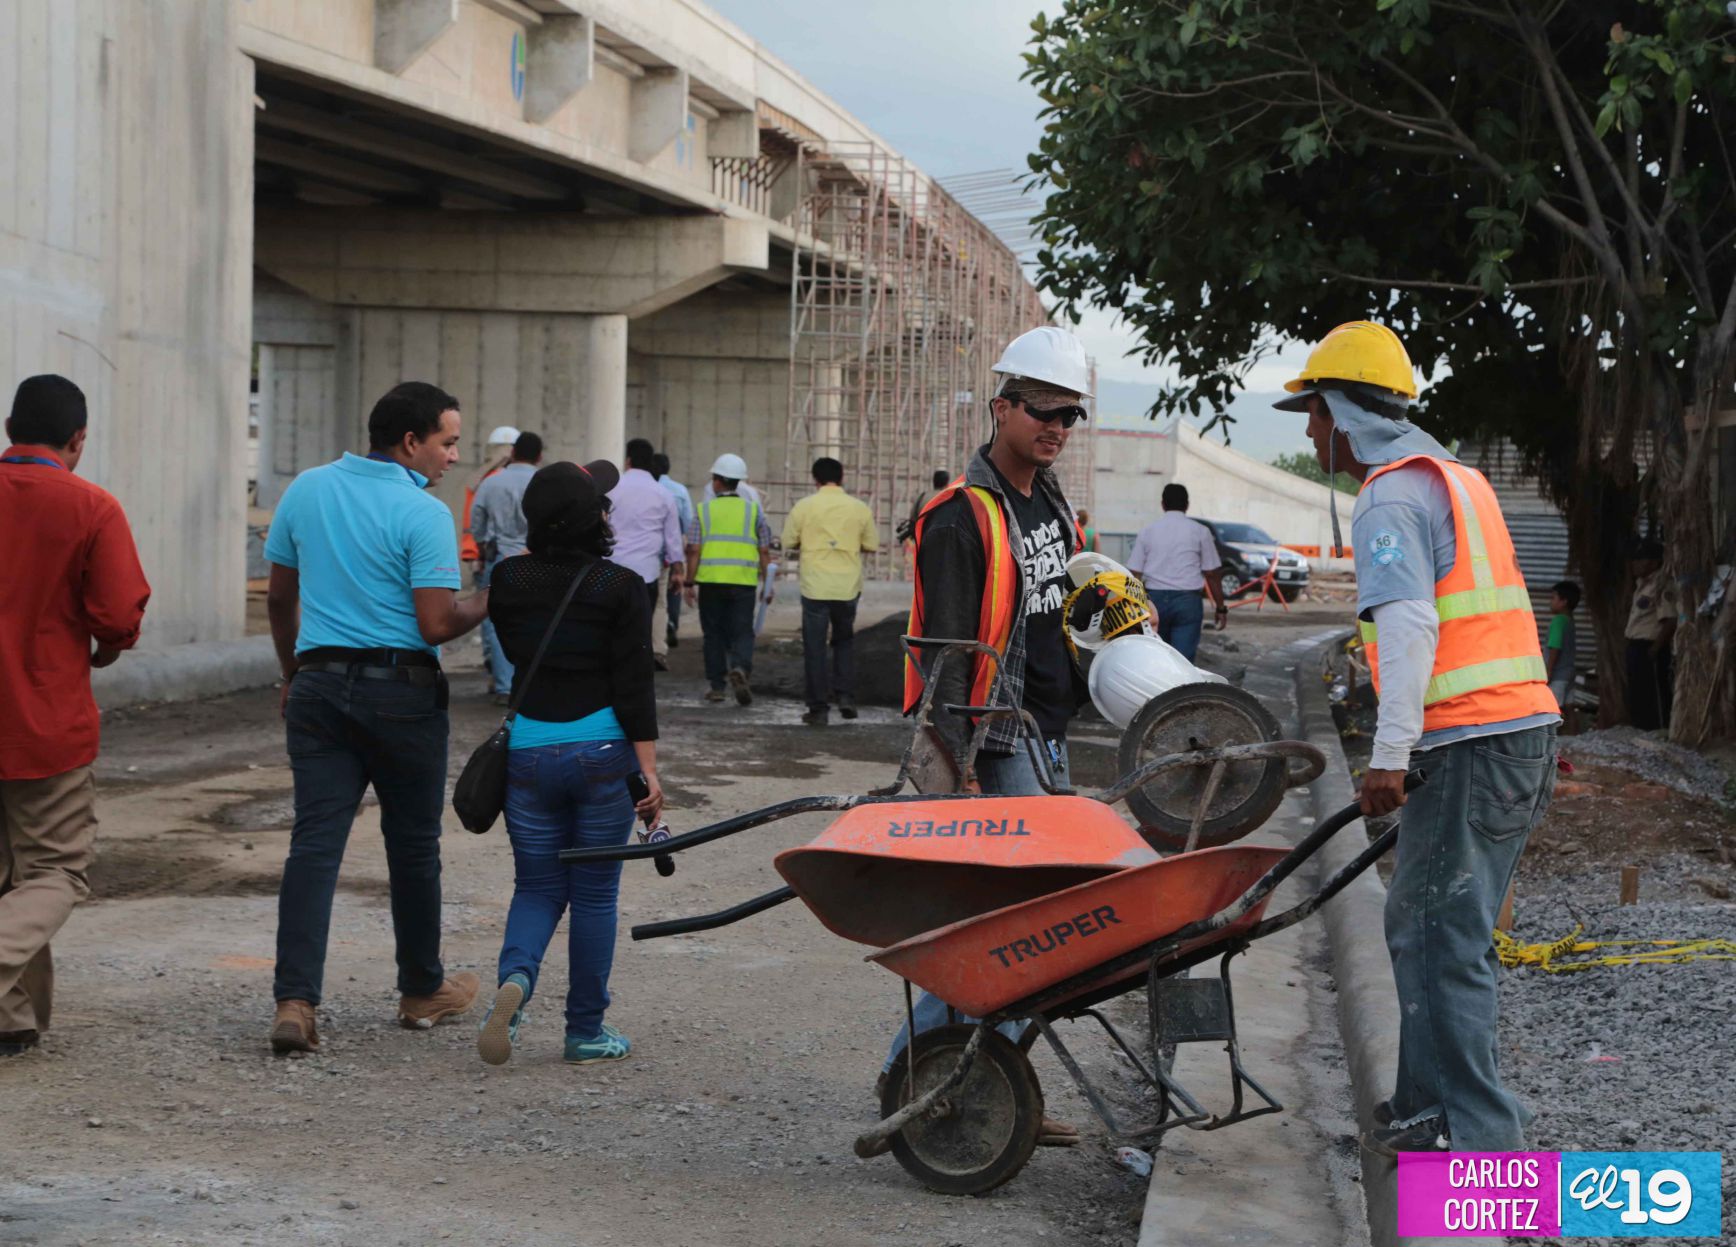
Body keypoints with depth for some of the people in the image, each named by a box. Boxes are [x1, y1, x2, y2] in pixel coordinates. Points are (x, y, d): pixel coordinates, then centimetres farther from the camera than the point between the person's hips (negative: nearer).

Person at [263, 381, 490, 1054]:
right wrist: (491, 600, 2)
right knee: (413, 846, 11)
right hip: (400, 689, -4)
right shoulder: (423, 514, -11)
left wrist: (292, 674, 25)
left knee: (314, 841, -1)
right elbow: (437, 625, -16)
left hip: (319, 685, 4)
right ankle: (422, 990, 24)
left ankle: (294, 1001, -11)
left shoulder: (307, 489, 7)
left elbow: (279, 597, 14)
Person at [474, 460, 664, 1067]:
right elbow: (633, 685, -11)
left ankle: (514, 977, -16)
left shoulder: (510, 579, 1)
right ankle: (586, 1031, 15)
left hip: (528, 750, 3)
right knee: (594, 893, 8)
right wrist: (649, 768, -7)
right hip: (602, 750, -3)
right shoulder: (620, 587, -9)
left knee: (537, 887, 14)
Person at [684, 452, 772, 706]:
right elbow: (764, 551, 6)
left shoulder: (704, 510, 3)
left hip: (711, 580, 0)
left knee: (714, 633, 11)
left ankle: (715, 685, 13)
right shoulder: (754, 510, 6)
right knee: (742, 632, 4)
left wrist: (690, 583, 3)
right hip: (744, 581, 0)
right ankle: (740, 668, -23)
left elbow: (694, 550, -2)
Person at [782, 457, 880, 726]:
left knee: (815, 648, 4)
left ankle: (818, 709, 3)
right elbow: (872, 545, 7)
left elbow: (789, 542, 1)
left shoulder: (803, 507, -4)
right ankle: (846, 696, 7)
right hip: (848, 586, 2)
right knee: (844, 641, 20)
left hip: (815, 585, -2)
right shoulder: (859, 508, 1)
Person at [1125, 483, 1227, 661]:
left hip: (1155, 599, 2)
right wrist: (1220, 607, 10)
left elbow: (1134, 573, 4)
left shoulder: (1147, 531, 7)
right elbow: (1212, 574, 2)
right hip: (1187, 600, -2)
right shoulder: (1200, 532, 2)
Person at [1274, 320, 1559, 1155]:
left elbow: (1409, 625, -22)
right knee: (1419, 923, 15)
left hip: (1471, 748, -10)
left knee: (1443, 939, -6)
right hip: (1525, 732, 10)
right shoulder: (1455, 476, 22)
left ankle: (1481, 1134, -4)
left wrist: (1389, 757, -26)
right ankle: (1429, 1107, 21)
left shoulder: (1391, 496, -9)